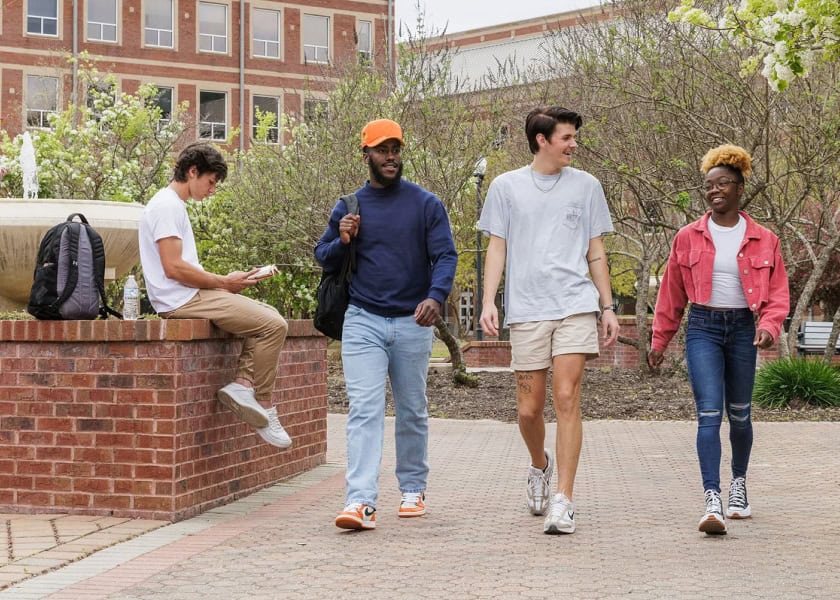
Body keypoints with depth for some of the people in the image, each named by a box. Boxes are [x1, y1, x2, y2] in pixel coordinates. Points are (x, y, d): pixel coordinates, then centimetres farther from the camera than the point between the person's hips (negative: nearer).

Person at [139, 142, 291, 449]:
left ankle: (242, 385, -2)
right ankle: (264, 411, -8)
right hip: (182, 300, -11)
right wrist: (224, 282, -11)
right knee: (273, 325, -15)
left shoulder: (174, 205, 21)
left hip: (192, 297, 11)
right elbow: (173, 268, -21)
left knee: (270, 316, 11)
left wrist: (223, 281, 10)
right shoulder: (167, 206, -12)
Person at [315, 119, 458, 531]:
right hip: (363, 322, 0)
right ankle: (361, 501, -20)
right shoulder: (349, 207, 7)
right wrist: (342, 241, -8)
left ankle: (412, 489, 27)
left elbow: (445, 255, -5)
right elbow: (322, 257, 15)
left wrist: (436, 296, -24)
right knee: (364, 410, -12)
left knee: (412, 412, 11)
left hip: (413, 323, 0)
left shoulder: (426, 204, 1)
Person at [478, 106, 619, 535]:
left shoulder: (586, 186, 11)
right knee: (529, 409, 4)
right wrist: (488, 301, -3)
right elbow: (496, 248, 9)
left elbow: (596, 252, 15)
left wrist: (608, 306, 10)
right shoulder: (506, 187, 9)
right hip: (526, 309, 0)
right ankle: (540, 465, 36)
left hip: (576, 305, 0)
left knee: (567, 400, -11)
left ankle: (563, 500, -9)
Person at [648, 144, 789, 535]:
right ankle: (712, 501, -20)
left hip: (742, 329, 1)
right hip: (703, 329, -1)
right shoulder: (688, 237, 4)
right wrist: (659, 341, 13)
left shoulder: (763, 240, 3)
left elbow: (778, 292, 2)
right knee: (709, 412, -14)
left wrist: (769, 325, -17)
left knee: (739, 414, 13)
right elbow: (672, 294, 10)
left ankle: (739, 484, 38)